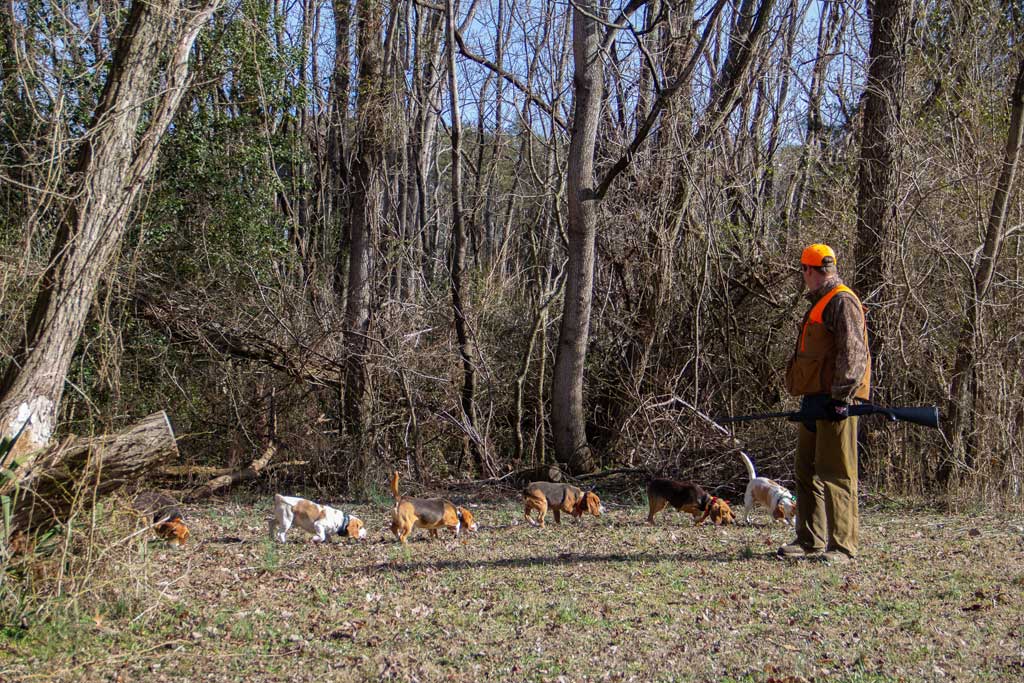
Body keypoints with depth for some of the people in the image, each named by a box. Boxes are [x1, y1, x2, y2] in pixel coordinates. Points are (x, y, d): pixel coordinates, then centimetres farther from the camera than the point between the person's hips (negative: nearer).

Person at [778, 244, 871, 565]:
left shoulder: (842, 302, -9)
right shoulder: (820, 304, 22)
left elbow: (853, 353, -18)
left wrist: (841, 397, -23)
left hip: (835, 402, -10)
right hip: (816, 400, 10)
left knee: (835, 473, -8)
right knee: (807, 471, 12)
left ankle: (842, 546, -4)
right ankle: (810, 541, 20)